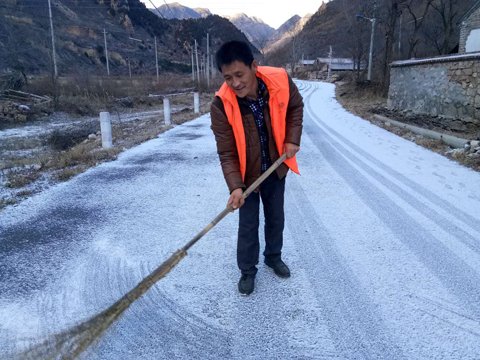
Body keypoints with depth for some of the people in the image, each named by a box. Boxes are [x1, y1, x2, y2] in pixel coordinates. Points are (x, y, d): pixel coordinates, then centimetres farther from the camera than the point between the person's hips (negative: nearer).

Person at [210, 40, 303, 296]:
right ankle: (247, 270, 31)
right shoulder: (221, 105, -27)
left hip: (275, 168, 3)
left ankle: (273, 257, 45)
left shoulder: (280, 81, -21)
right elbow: (226, 153, -23)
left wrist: (292, 139, -10)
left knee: (276, 218, 20)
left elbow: (295, 106, 2)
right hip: (246, 173, -3)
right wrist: (235, 186, -35)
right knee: (248, 225, 8)